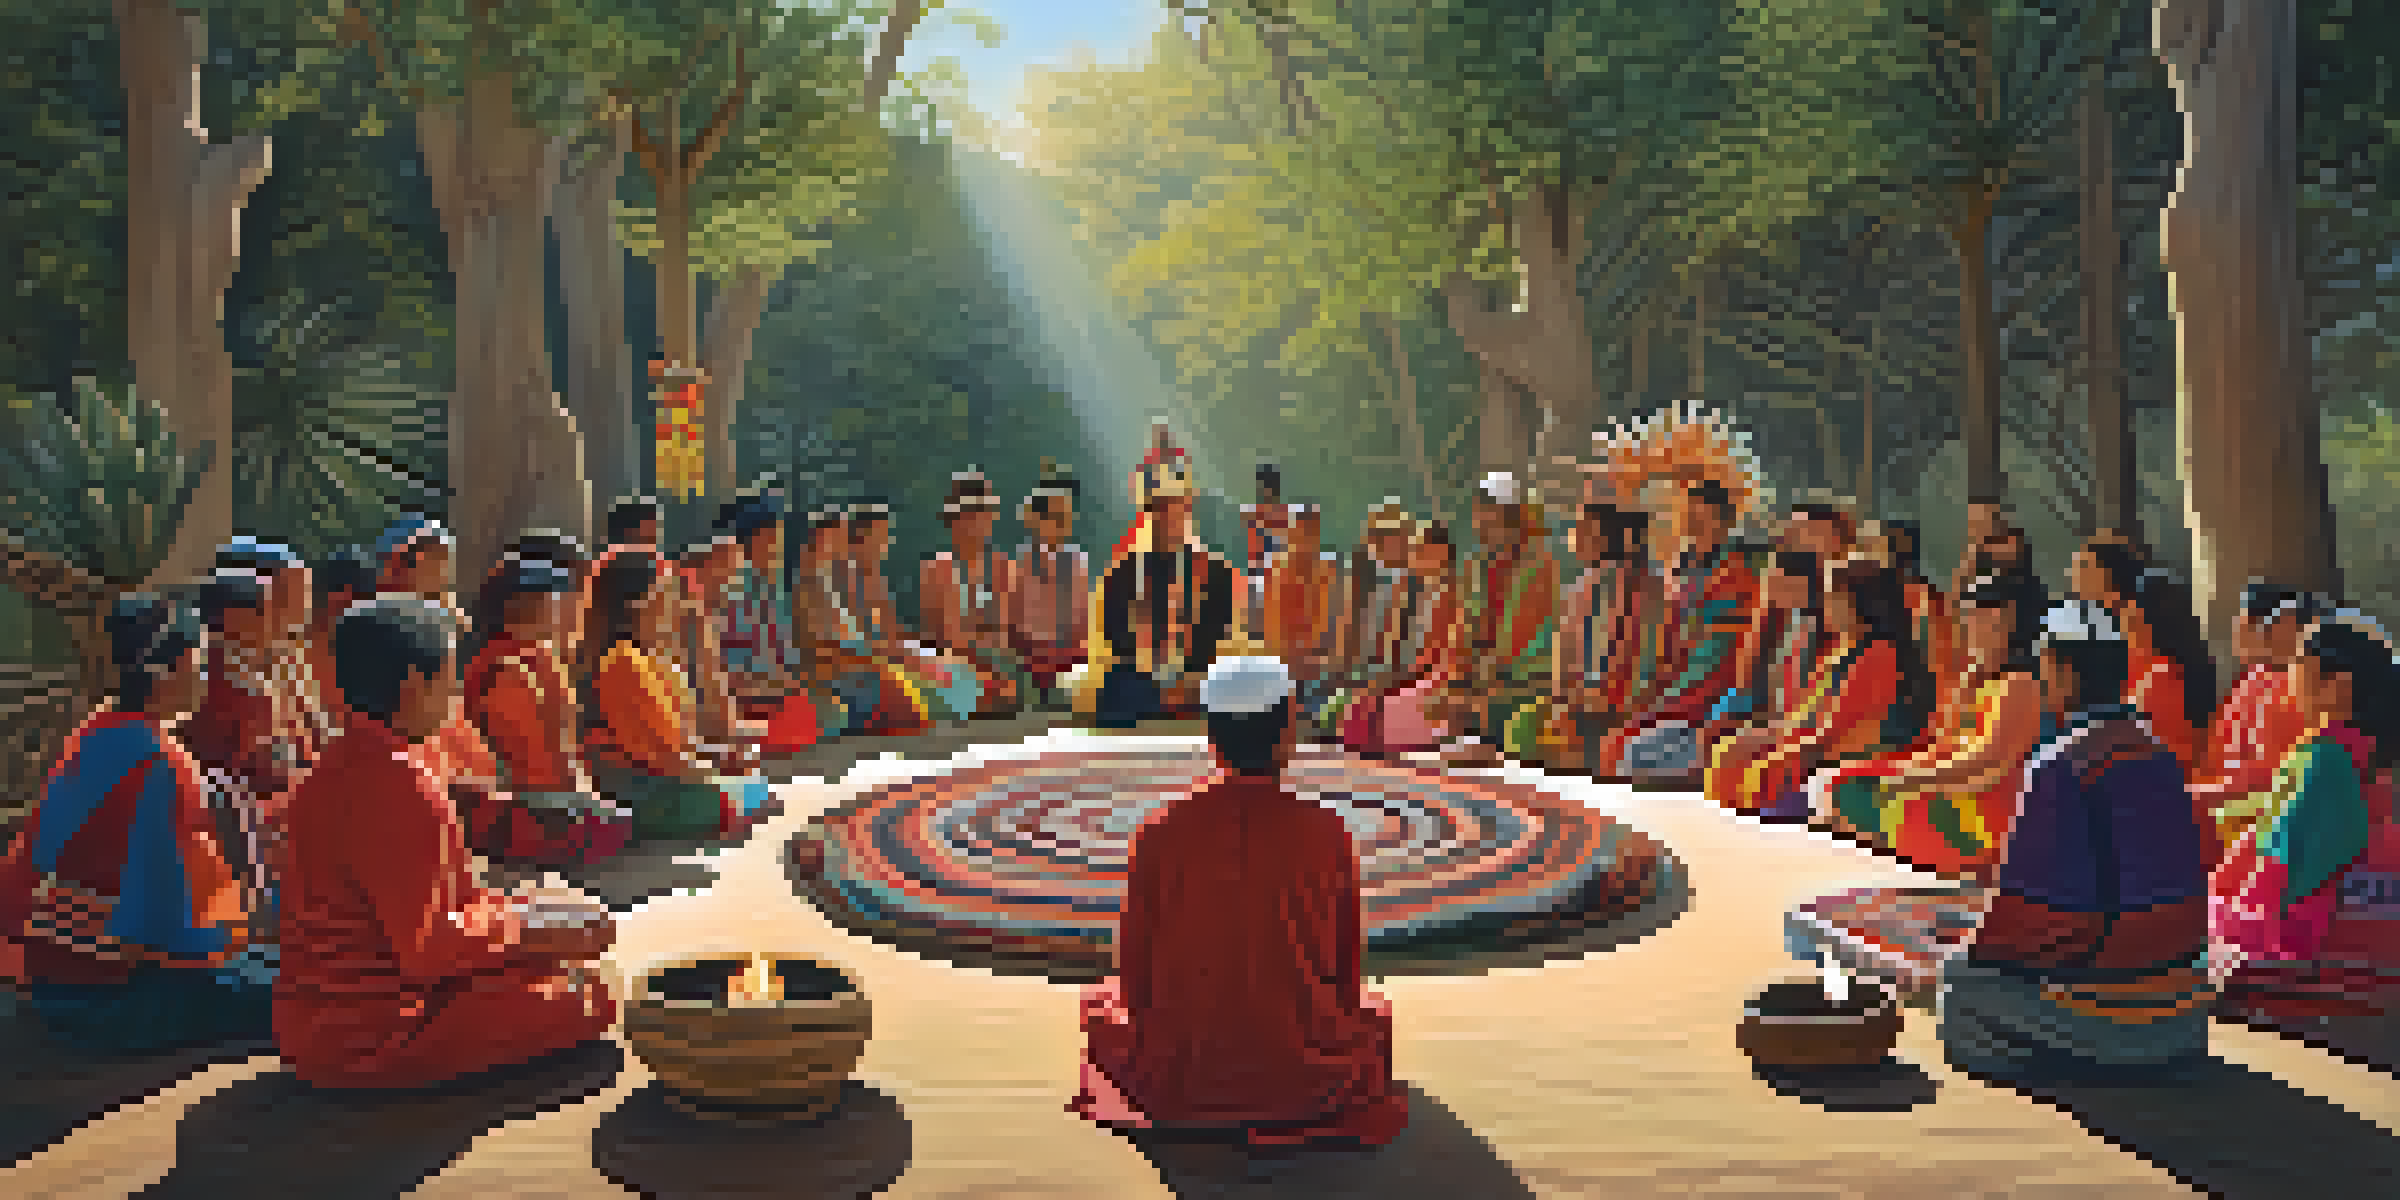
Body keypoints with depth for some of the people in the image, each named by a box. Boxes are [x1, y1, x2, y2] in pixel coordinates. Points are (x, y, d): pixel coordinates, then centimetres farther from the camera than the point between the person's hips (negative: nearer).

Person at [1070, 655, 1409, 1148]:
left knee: (1100, 1005, 34)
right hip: (1301, 1081, 1)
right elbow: (1346, 974, -1)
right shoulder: (1328, 834, -11)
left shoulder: (1159, 832, -11)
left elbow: (1134, 976, -4)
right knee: (1374, 1014, 34)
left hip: (1174, 1083, 0)